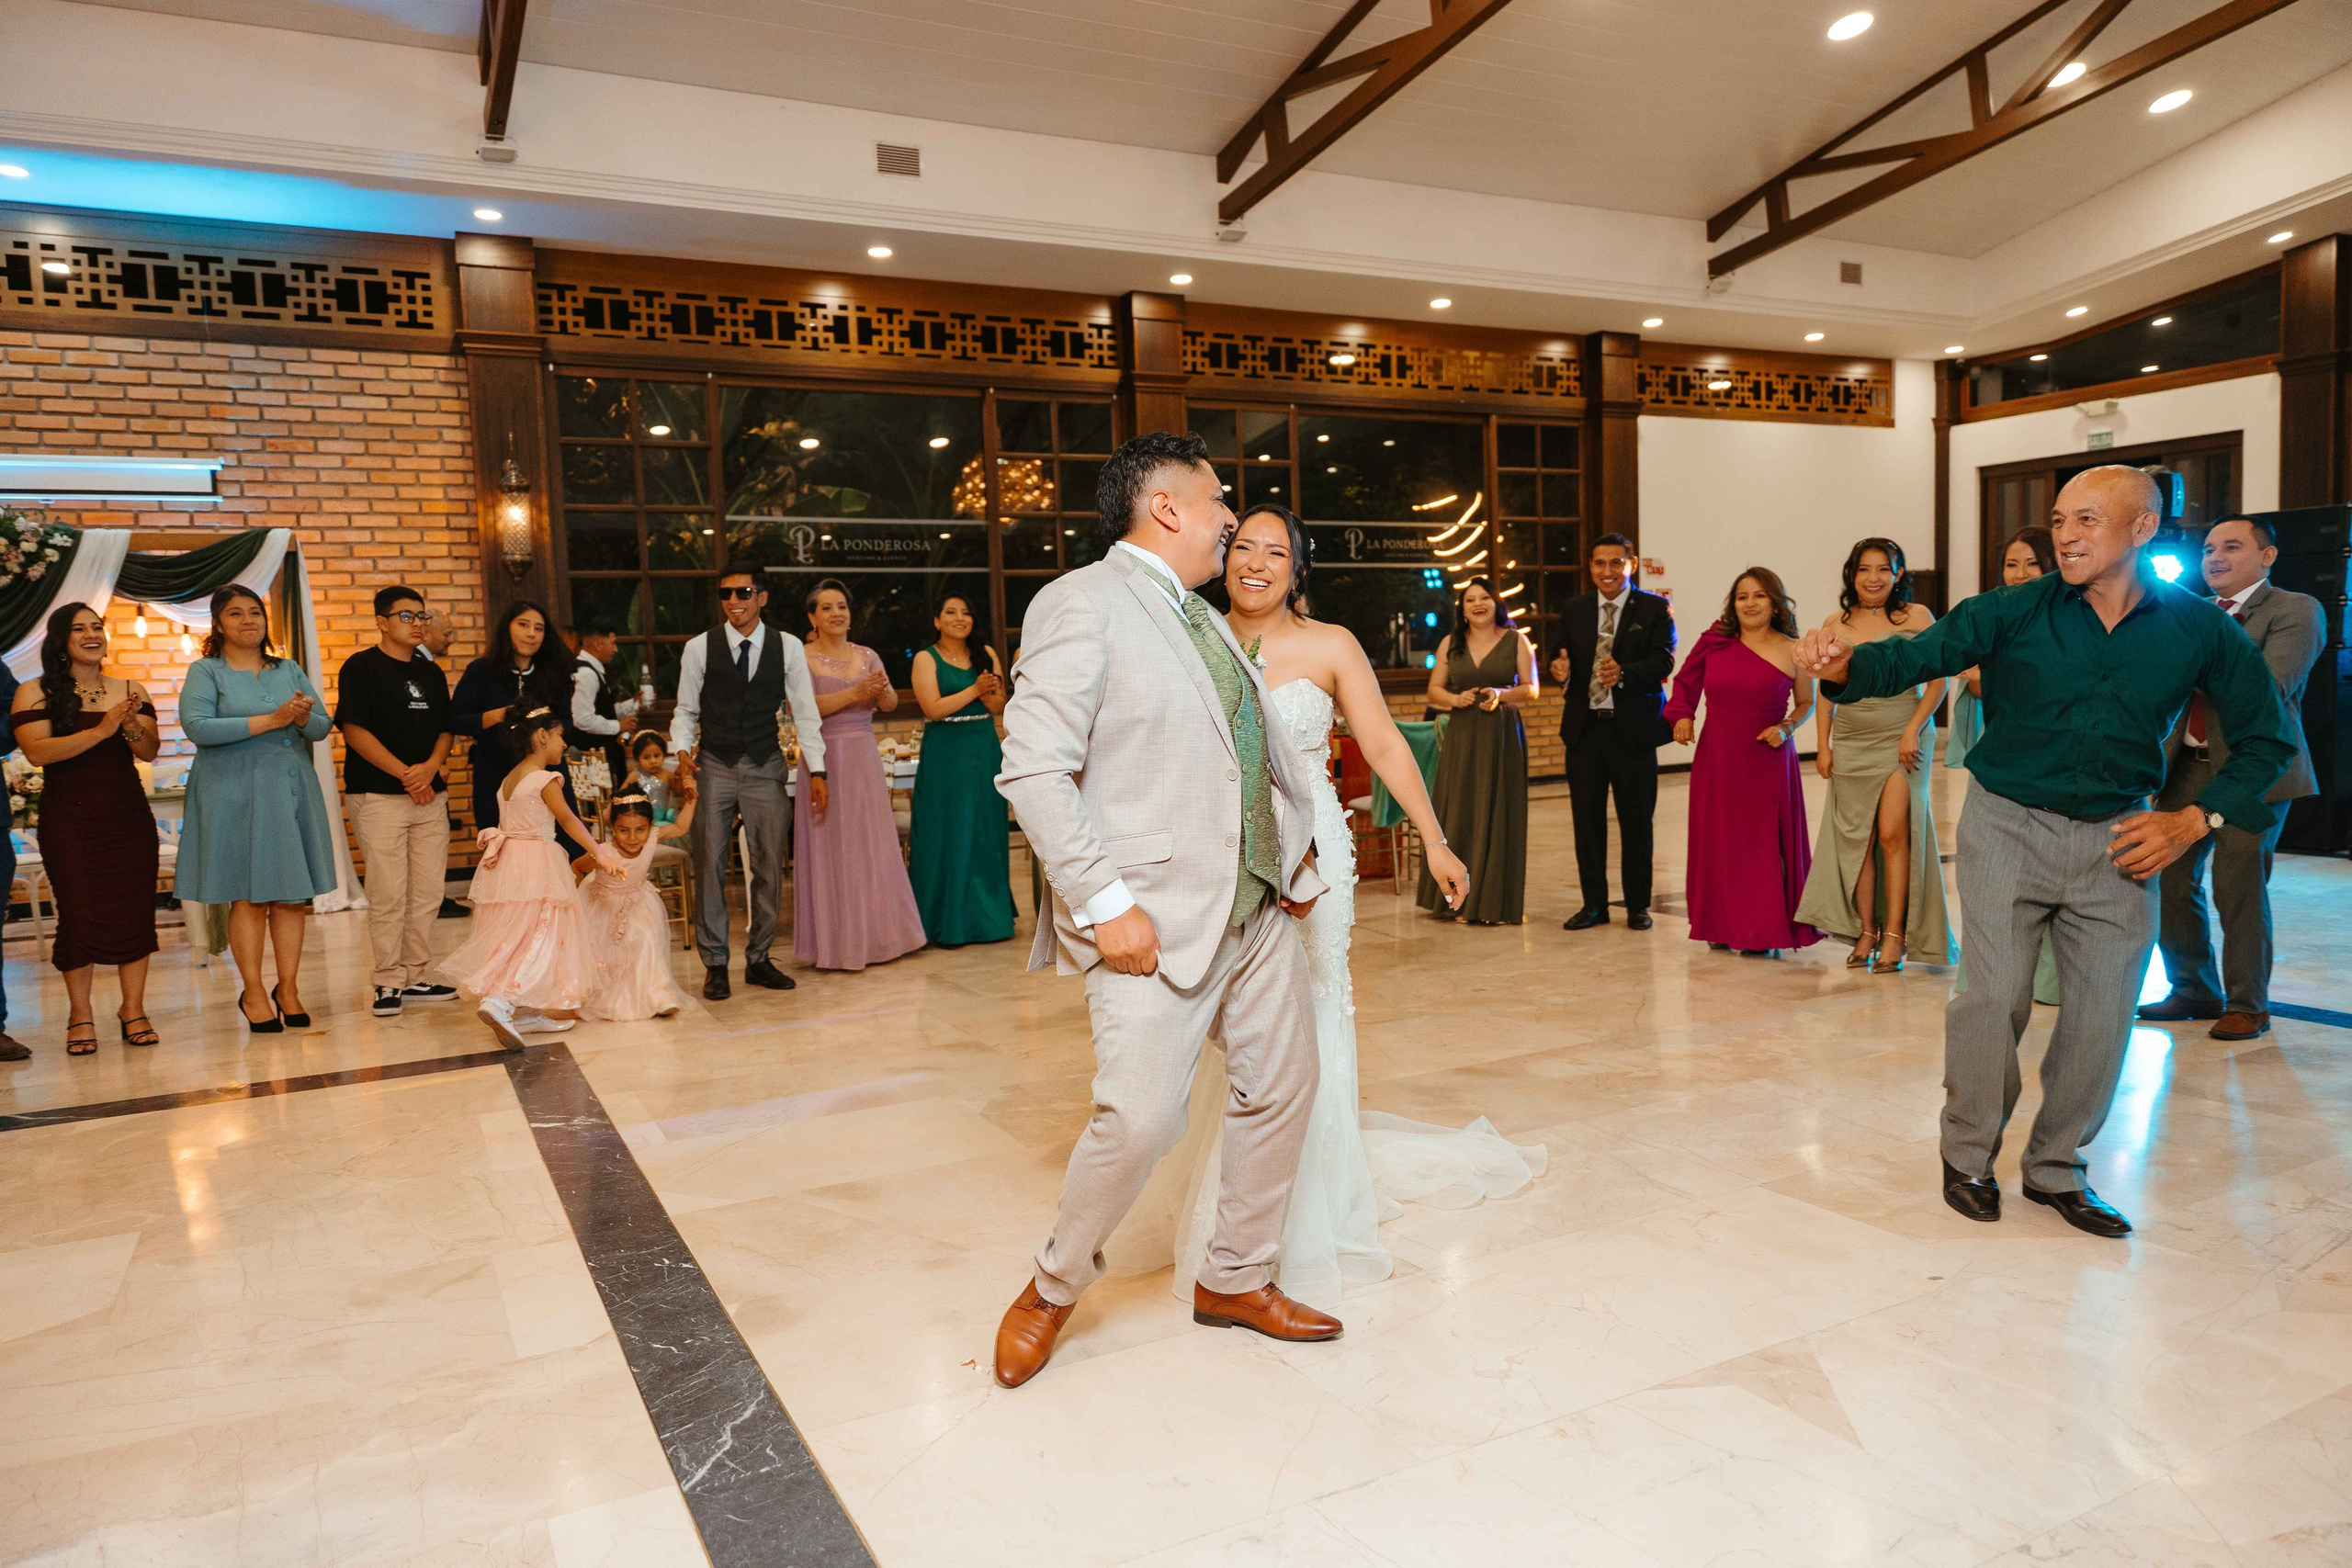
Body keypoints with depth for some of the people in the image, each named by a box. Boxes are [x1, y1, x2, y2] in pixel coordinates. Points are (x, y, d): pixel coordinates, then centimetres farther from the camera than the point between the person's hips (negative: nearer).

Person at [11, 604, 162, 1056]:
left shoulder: (130, 691, 10)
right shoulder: (34, 694, 1)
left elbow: (149, 752, 3)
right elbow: (37, 751, -13)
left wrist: (130, 725, -17)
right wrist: (101, 730, -21)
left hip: (128, 814, 3)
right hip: (68, 819, -2)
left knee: (134, 909, 0)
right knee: (79, 913, -4)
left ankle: (133, 1009, 10)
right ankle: (80, 1015, 8)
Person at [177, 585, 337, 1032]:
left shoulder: (289, 670, 15)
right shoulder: (205, 672, 2)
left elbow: (323, 727, 10)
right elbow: (197, 727, -14)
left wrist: (303, 718, -13)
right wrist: (270, 720, -18)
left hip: (292, 792, 4)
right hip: (235, 797, -4)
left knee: (294, 894, 3)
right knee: (248, 895, -2)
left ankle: (288, 988, 12)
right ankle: (253, 992, 8)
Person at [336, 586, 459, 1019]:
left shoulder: (431, 672, 16)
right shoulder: (361, 667, -2)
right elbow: (354, 729, -9)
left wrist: (430, 768, -6)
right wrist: (405, 774, -12)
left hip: (430, 794, 6)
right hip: (378, 795, -6)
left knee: (427, 892, 6)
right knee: (388, 894, -6)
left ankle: (415, 976, 15)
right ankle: (388, 981, 3)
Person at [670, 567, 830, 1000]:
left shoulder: (788, 647, 0)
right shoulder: (699, 648, -1)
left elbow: (805, 713, 2)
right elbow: (685, 710, 6)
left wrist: (816, 771, -3)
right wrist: (682, 752, -12)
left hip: (765, 768, 1)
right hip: (713, 768, -1)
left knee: (769, 867, 6)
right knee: (710, 866, 1)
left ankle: (758, 959, 20)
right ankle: (715, 964, 12)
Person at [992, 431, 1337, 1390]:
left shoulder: (1206, 620, 18)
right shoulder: (1083, 602, -9)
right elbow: (1034, 771, -17)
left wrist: (1298, 843, 15)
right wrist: (1106, 903, -21)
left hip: (1257, 906, 9)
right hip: (1155, 921, -9)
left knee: (1281, 1091, 13)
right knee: (1140, 1117, -13)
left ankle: (1236, 1280, 35)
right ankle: (1053, 1288, 17)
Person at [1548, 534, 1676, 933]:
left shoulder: (1655, 608, -1)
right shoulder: (1574, 610, 9)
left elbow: (1663, 661, -12)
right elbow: (1563, 657, 9)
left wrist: (1623, 673, -30)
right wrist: (1560, 670, -16)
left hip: (1633, 728, -3)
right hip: (1584, 728, 3)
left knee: (1636, 821, 6)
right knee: (1586, 819, 7)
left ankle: (1638, 906, 19)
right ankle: (1594, 903, 19)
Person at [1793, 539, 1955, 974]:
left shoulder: (1916, 617, 0)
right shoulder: (1834, 626, 9)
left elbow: (1937, 680, -1)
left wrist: (1913, 730, -12)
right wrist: (1823, 746, 6)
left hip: (1902, 740, -3)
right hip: (1851, 742, 3)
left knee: (1892, 833, -10)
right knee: (1856, 838, 3)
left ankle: (1894, 934, -1)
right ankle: (1866, 931, 13)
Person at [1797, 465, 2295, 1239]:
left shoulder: (2199, 630, -4)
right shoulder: (2014, 612, -10)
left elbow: (2266, 739, 8)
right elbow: (1917, 655, -21)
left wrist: (2195, 819, -5)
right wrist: (1845, 664, -43)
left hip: (2116, 839, 3)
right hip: (2007, 825, -2)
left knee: (2104, 1011, 6)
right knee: (1996, 997, -7)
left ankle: (2056, 1168, 26)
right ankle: (1968, 1155, 16)